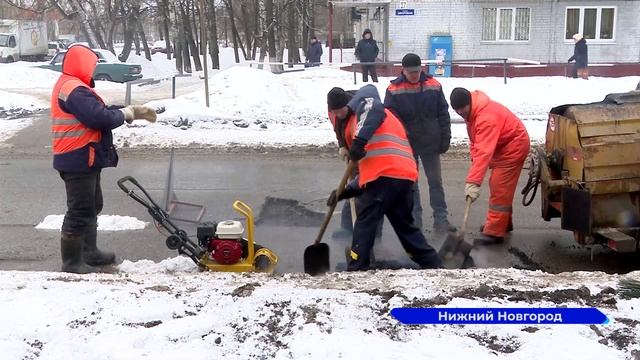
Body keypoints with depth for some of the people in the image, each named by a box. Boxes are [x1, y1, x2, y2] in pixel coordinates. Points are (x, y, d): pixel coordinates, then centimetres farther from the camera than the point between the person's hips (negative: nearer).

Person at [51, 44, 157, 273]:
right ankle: (71, 262, 3)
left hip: (83, 160, 11)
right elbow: (99, 118, -28)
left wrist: (132, 111, 9)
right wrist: (124, 114, -10)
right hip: (78, 161, -11)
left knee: (92, 206, 21)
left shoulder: (71, 86, 17)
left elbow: (100, 111, 17)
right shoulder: (75, 90, -20)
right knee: (80, 211, -5)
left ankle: (89, 252, 32)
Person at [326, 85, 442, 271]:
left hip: (385, 175, -9)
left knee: (365, 223, 3)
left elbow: (374, 108, -15)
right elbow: (367, 172, 30)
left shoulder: (364, 105, 13)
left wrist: (359, 141, -21)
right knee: (404, 224, 19)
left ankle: (356, 270, 6)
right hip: (404, 176, 9)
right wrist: (343, 193, 25)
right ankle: (433, 264, 21)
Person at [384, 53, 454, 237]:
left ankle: (441, 220, 12)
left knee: (435, 181, 6)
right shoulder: (394, 90, -8)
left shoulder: (434, 86, -2)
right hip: (406, 144, -1)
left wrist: (445, 139, 0)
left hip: (430, 143, 1)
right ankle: (415, 221, 17)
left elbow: (443, 114, 2)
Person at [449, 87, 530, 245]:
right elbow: (476, 141, 9)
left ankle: (494, 232, -12)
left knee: (500, 188, -13)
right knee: (497, 186, 17)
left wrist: (473, 182, -47)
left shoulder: (486, 117, -35)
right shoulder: (472, 112, -2)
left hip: (514, 146, -10)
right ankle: (503, 222, 31)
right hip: (502, 146, 10)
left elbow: (484, 152, -42)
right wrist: (474, 159, -7)